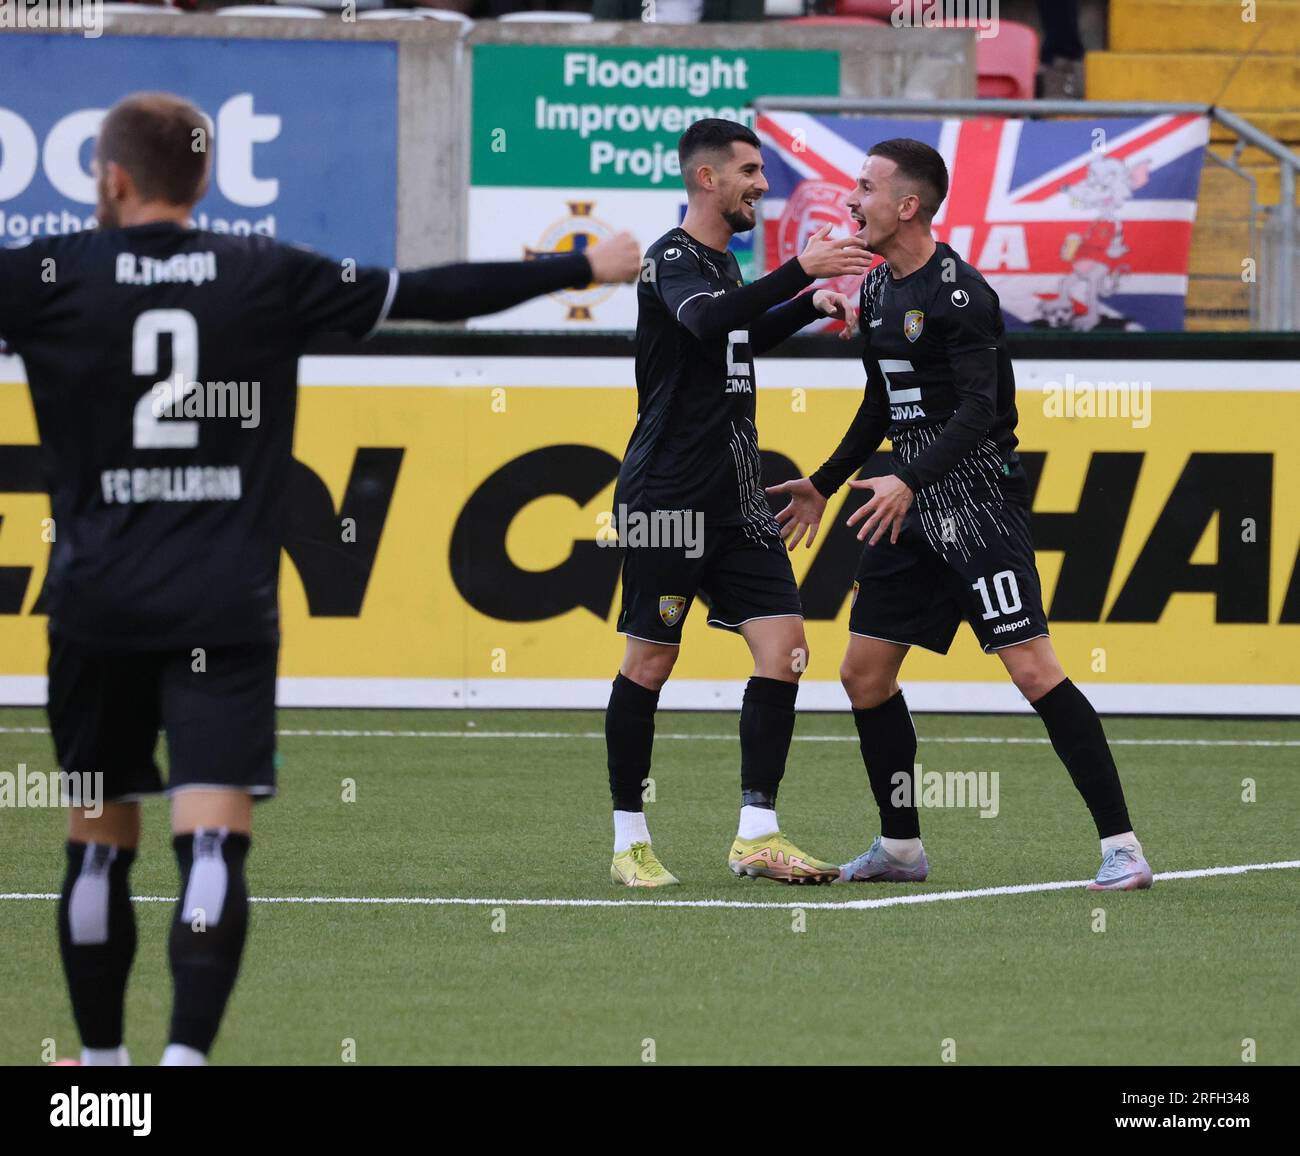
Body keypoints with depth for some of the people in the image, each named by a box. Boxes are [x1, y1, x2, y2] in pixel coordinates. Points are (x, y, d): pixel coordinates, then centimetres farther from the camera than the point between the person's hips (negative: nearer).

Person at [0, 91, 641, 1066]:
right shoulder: (270, 279, 3)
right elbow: (433, 294, 8)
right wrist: (584, 268, 18)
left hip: (98, 608, 0)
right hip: (225, 610, 0)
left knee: (100, 843, 13)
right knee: (212, 839, -7)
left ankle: (101, 1057, 23)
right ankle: (187, 1051, -23)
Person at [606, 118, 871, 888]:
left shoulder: (720, 259, 16)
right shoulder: (673, 259, -10)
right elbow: (707, 320, -33)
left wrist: (809, 308, 21)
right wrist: (800, 271, -38)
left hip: (735, 498, 8)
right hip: (668, 497, -8)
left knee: (784, 645, -4)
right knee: (651, 660, -1)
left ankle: (757, 834, -1)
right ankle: (630, 842, 8)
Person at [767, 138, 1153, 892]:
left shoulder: (959, 292, -14)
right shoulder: (878, 291, 13)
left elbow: (978, 409, -22)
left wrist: (908, 481, -32)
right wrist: (825, 483, 28)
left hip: (977, 496, -9)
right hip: (916, 505, 9)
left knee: (1033, 668, -15)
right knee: (864, 672, 9)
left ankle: (1123, 848, -14)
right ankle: (901, 845, 22)